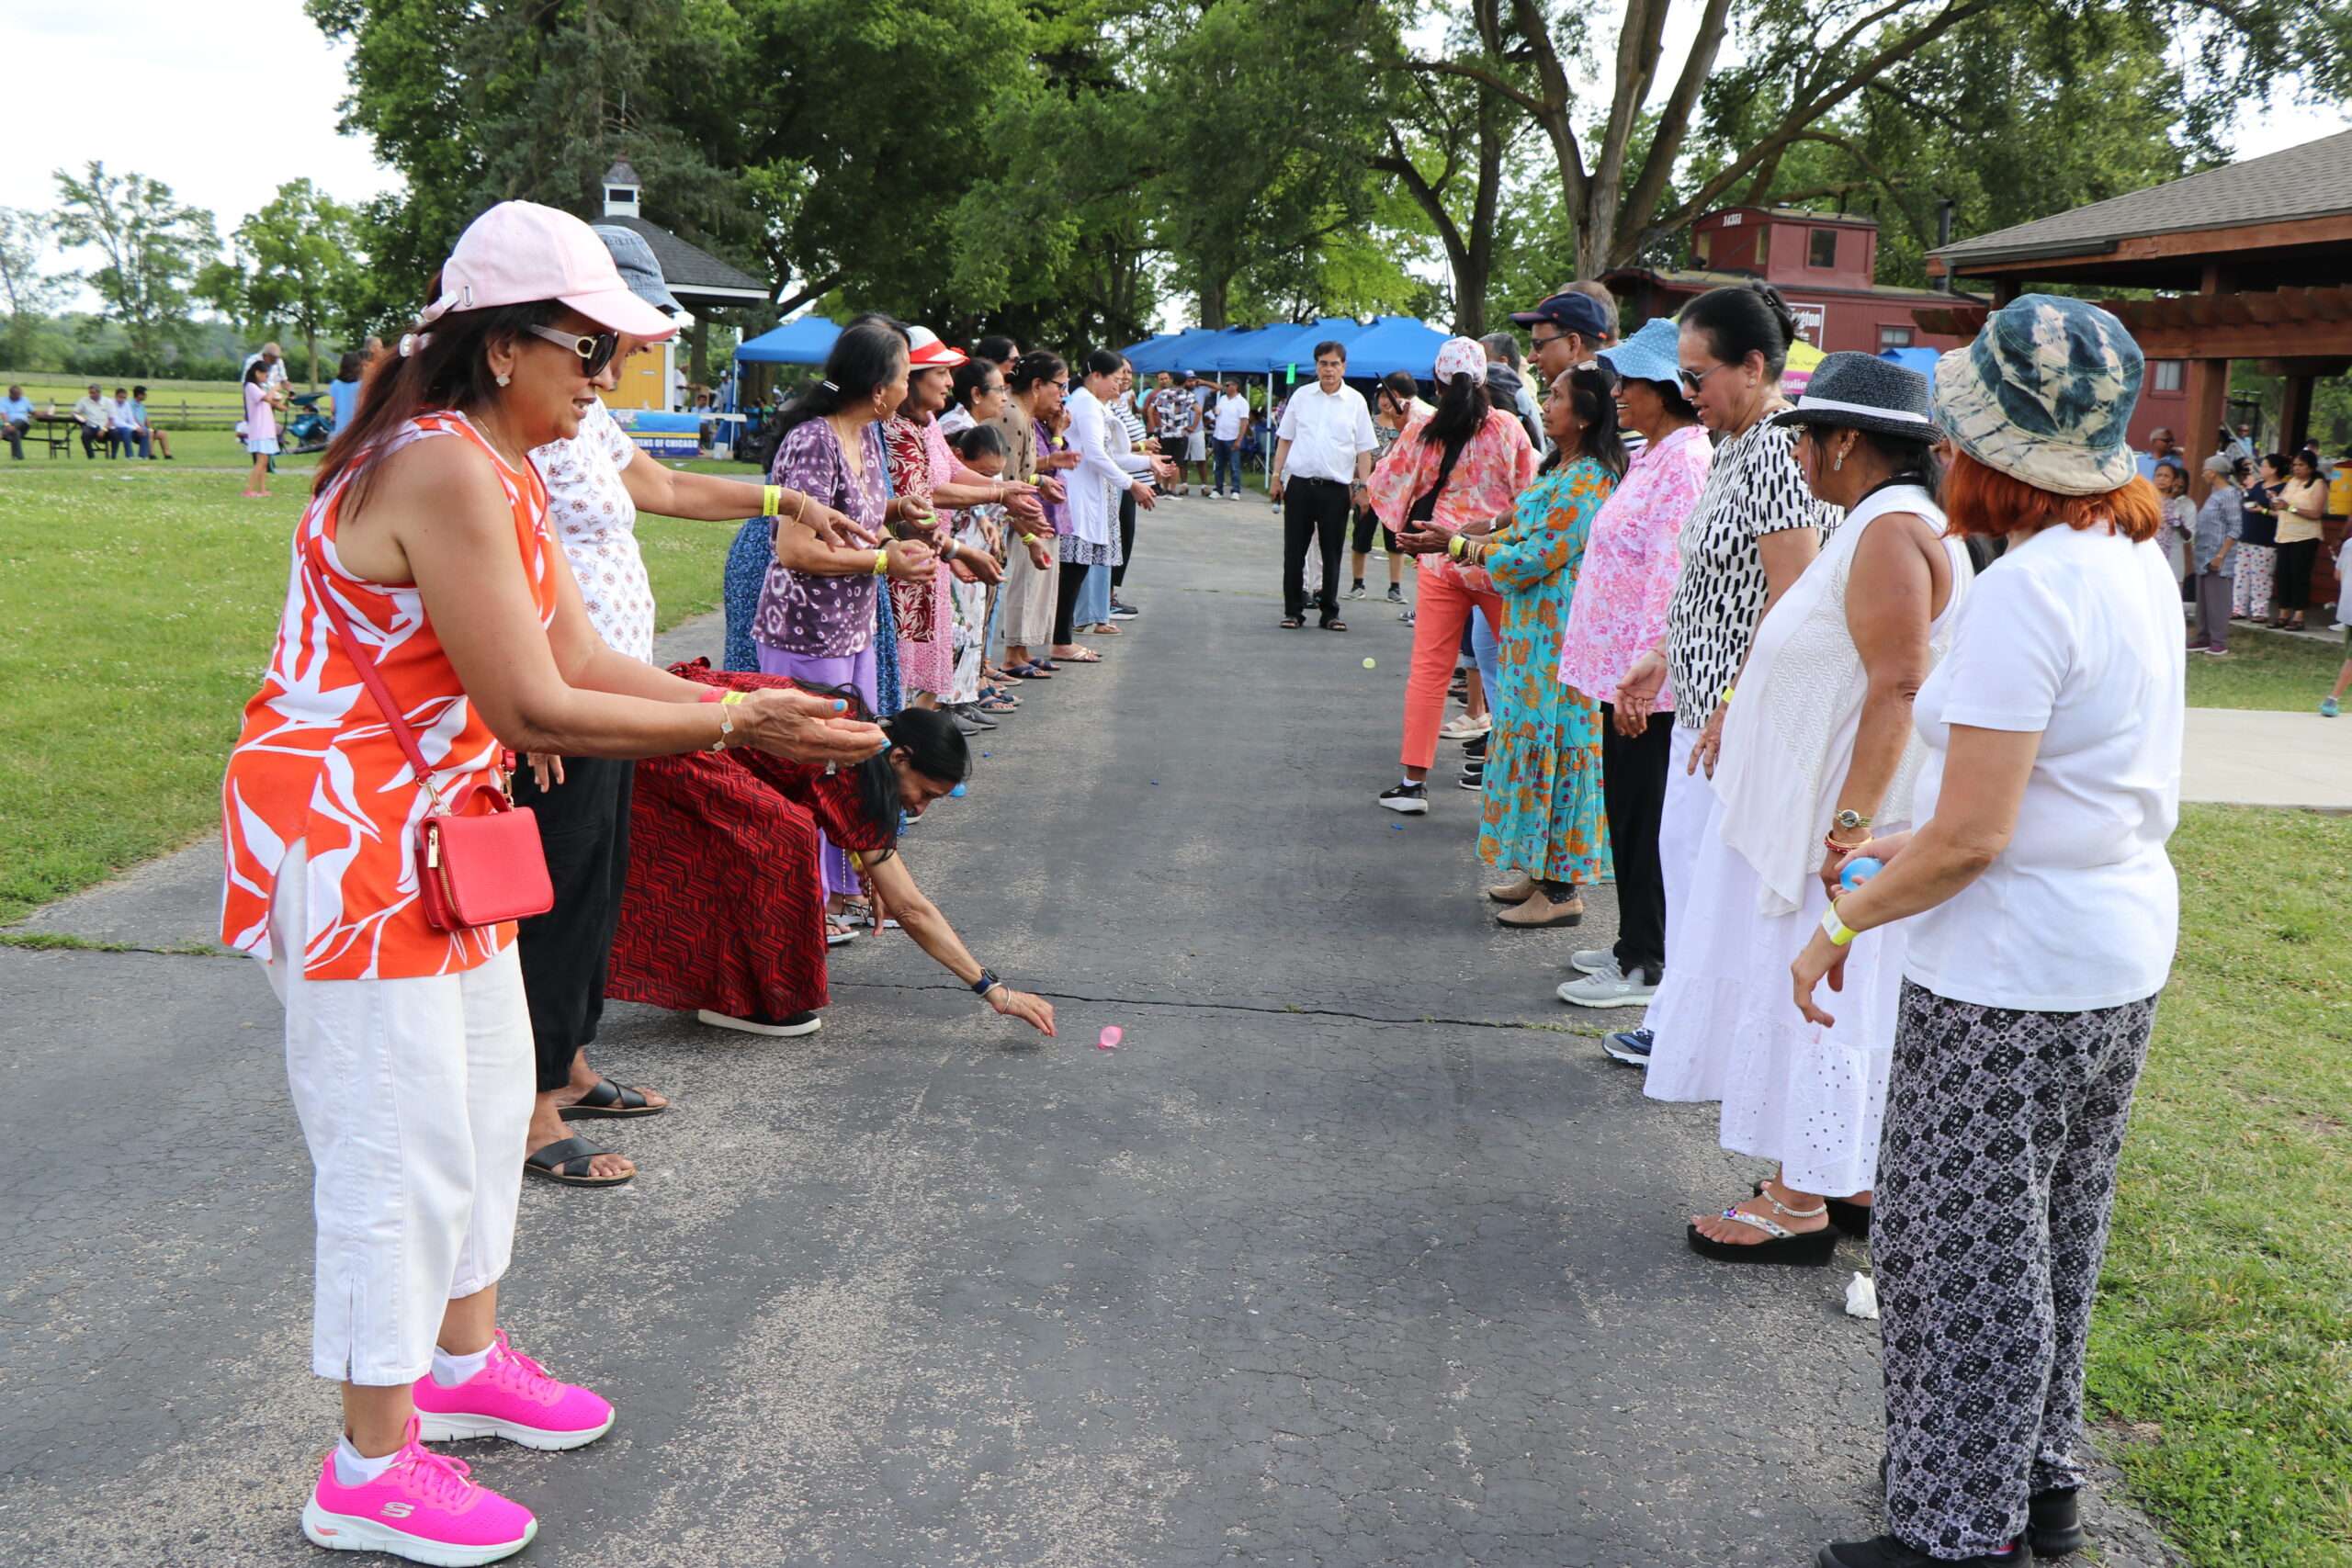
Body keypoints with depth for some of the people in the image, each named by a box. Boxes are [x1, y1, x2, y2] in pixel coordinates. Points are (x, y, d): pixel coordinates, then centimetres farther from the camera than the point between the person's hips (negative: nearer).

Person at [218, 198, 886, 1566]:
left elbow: (581, 658, 6)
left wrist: (749, 709, -4)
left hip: (435, 826, 10)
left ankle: (465, 1361, 39)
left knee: (486, 1097, 20)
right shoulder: (441, 471, -24)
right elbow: (533, 709, -26)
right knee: (401, 1143, -2)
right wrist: (734, 723, -20)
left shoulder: (503, 468, 9)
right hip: (342, 836, -10)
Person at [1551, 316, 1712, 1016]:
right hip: (1622, 668, 10)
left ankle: (1648, 965, 9)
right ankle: (1634, 944, 28)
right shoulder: (1651, 455, 14)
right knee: (1626, 812, 17)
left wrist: (1642, 674, -24)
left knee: (1644, 821, -1)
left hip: (1650, 678, -10)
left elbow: (1672, 575, -22)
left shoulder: (1686, 460, -17)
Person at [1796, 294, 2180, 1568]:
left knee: (1965, 1255, 5)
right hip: (2125, 953, 10)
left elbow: (1970, 837, -25)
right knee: (2055, 1238, 22)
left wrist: (1841, 924, -12)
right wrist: (1919, 843, 18)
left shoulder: (2025, 591, -24)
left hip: (2013, 981, -10)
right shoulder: (2138, 560, 5)